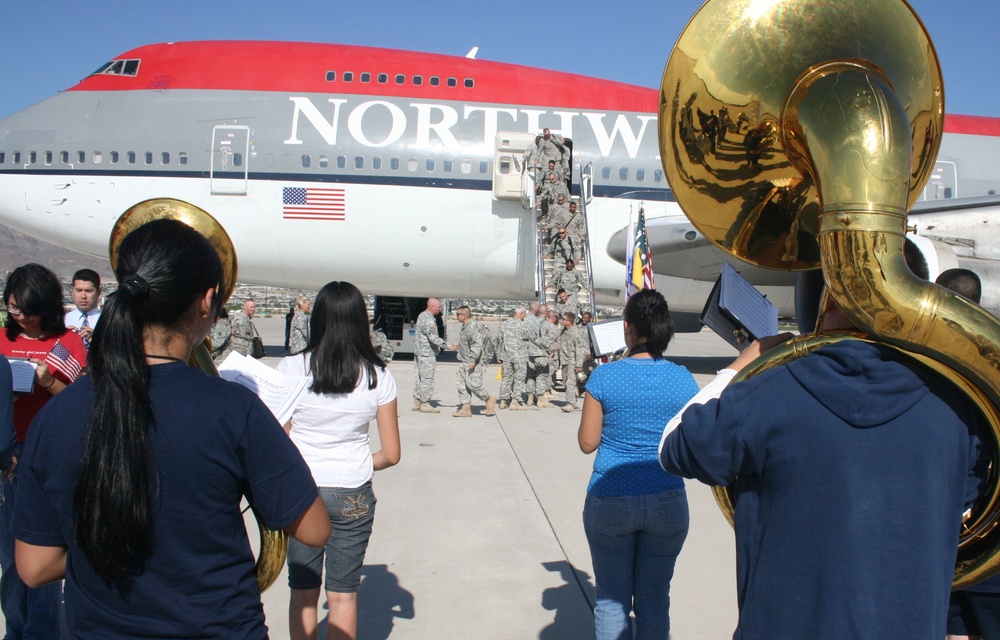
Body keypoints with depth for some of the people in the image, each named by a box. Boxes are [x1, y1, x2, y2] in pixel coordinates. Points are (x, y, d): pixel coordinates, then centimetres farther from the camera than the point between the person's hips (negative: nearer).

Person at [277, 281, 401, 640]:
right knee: (343, 594, 12)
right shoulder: (378, 377, -6)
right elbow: (391, 454, -2)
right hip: (354, 497, 0)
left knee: (302, 591, 15)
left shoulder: (291, 369, -9)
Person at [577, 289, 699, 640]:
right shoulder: (682, 379, -4)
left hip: (610, 502, -2)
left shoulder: (605, 377, -10)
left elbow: (587, 443, -4)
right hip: (668, 504, 2)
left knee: (612, 599, 11)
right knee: (655, 598, 14)